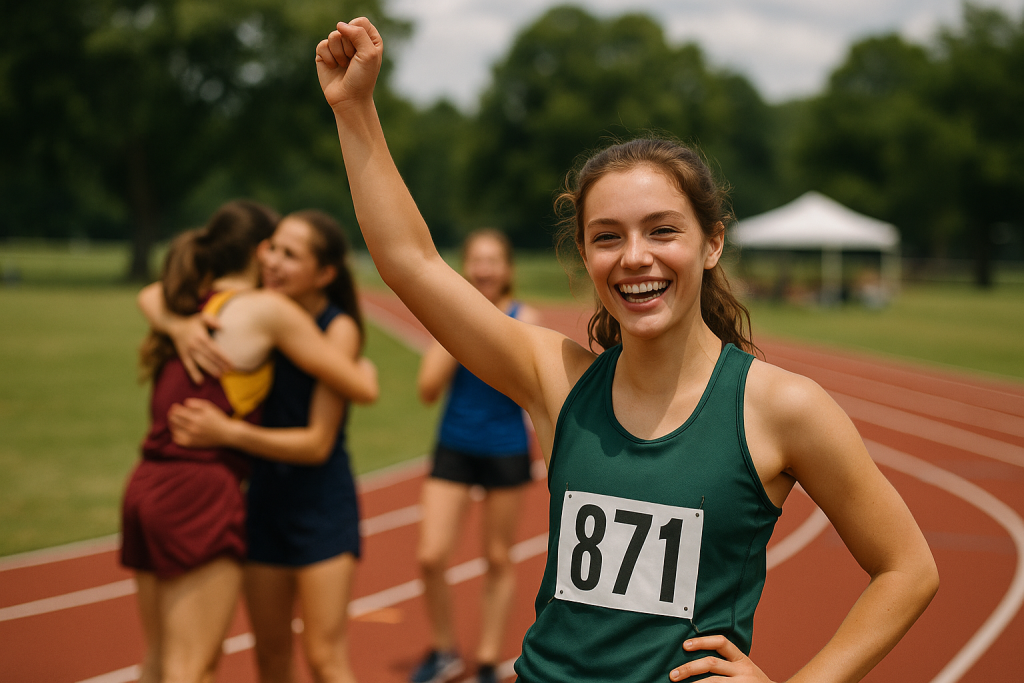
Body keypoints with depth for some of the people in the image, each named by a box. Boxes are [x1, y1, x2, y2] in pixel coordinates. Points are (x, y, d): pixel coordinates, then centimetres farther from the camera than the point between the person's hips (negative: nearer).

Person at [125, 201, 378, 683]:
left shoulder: (186, 306, 14)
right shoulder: (267, 310, -5)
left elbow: (148, 295, 41)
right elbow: (363, 388, -2)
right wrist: (363, 365, 20)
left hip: (147, 485, 8)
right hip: (201, 491, -8)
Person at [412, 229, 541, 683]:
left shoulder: (523, 318, -5)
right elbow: (428, 388, -7)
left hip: (505, 451, -1)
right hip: (454, 447, 2)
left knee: (498, 559, 9)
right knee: (430, 557, -6)